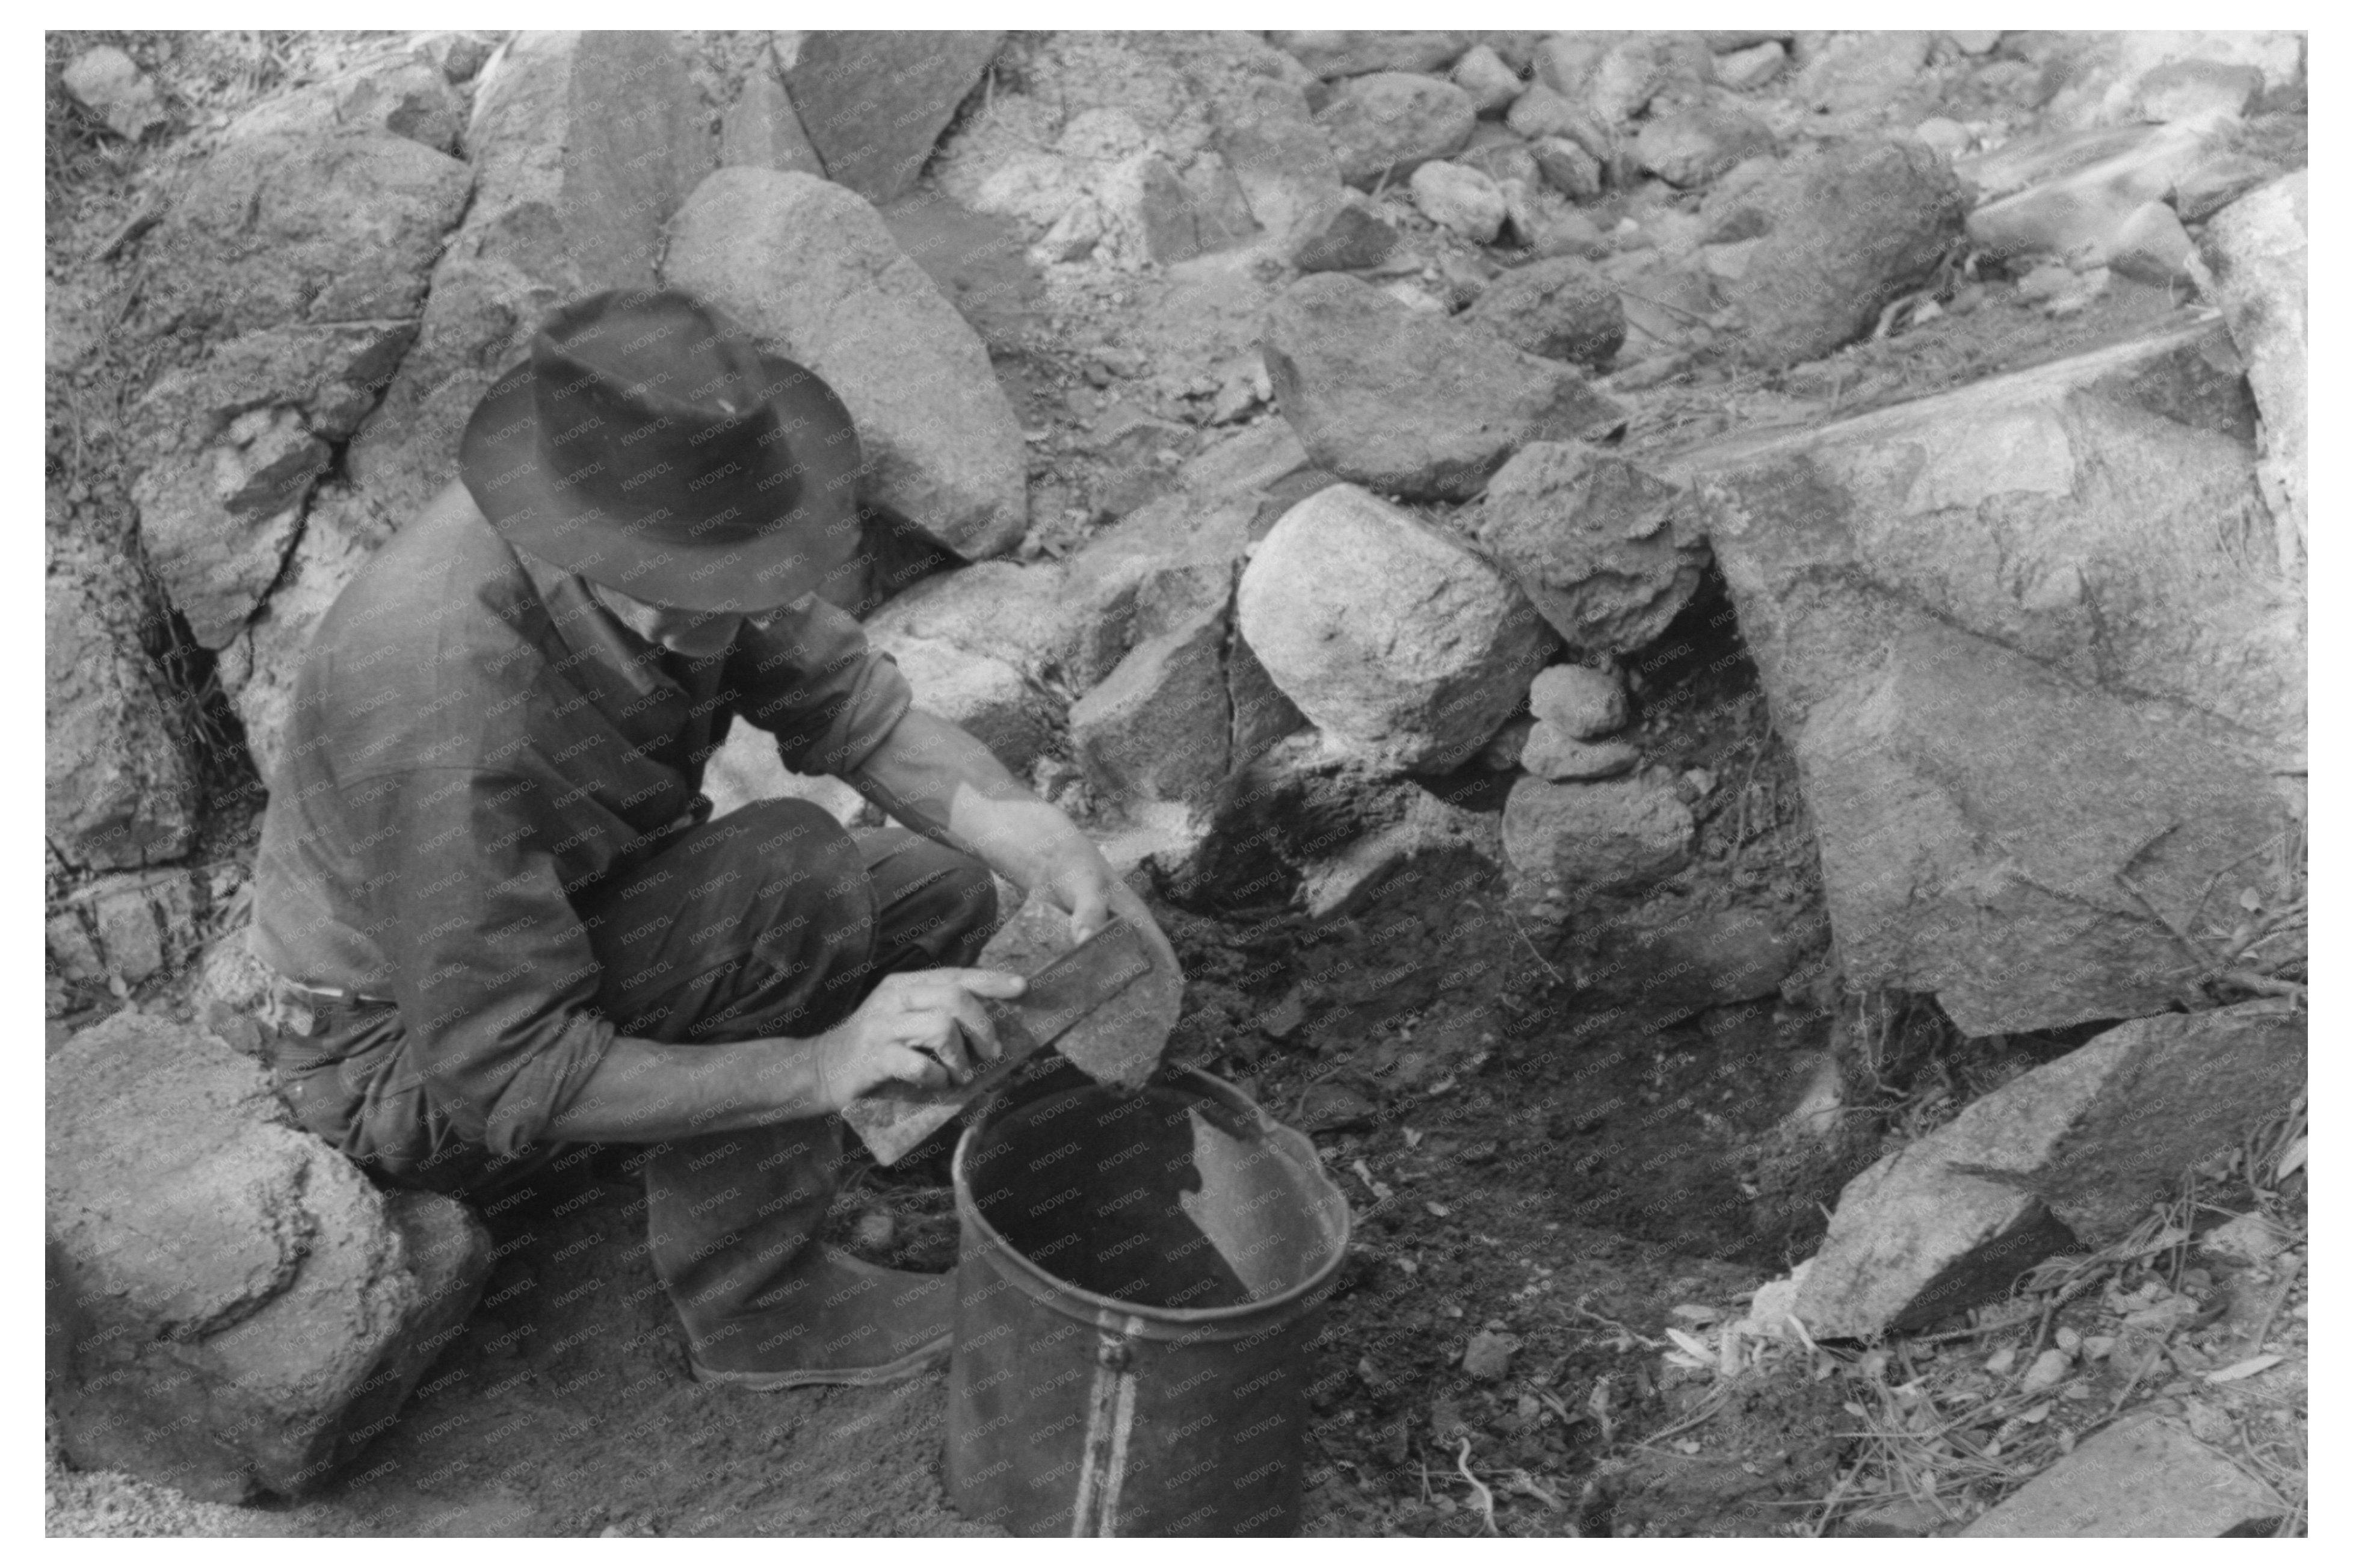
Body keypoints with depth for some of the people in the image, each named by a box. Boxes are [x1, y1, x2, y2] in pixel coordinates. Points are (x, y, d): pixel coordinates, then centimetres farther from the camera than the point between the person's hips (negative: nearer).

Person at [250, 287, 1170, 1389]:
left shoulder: (672, 547, -17)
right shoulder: (449, 716, -38)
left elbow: (850, 704, -10)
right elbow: (511, 1077, -33)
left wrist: (1045, 846, -27)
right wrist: (828, 1065, -38)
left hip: (554, 934, 8)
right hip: (412, 1067, -7)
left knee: (940, 896, 0)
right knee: (794, 873, -29)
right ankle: (752, 1297, -12)